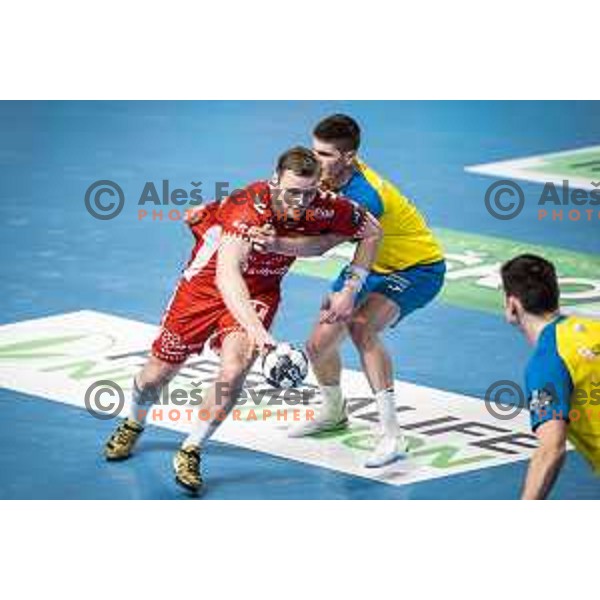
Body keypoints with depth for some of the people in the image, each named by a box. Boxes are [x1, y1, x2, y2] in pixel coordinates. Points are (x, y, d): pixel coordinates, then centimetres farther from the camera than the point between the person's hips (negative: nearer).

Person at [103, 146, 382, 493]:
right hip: (208, 280, -2)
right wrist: (255, 329, -62)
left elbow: (372, 232, -4)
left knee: (234, 368, -23)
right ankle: (134, 425, 44)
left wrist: (350, 290, -12)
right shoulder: (250, 208, -37)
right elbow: (226, 273, -49)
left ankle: (190, 453, -2)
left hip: (261, 291, 2)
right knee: (158, 372, 9)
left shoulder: (324, 208, -24)